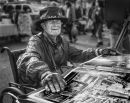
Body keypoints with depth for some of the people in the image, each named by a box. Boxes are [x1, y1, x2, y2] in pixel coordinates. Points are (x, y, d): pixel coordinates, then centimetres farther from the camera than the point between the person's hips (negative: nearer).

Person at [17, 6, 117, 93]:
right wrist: (45, 73, -56)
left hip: (61, 83, 7)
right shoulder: (36, 41, -13)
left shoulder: (62, 41, 11)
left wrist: (98, 52, 3)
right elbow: (29, 60, -34)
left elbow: (78, 55, 20)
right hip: (40, 88, -7)